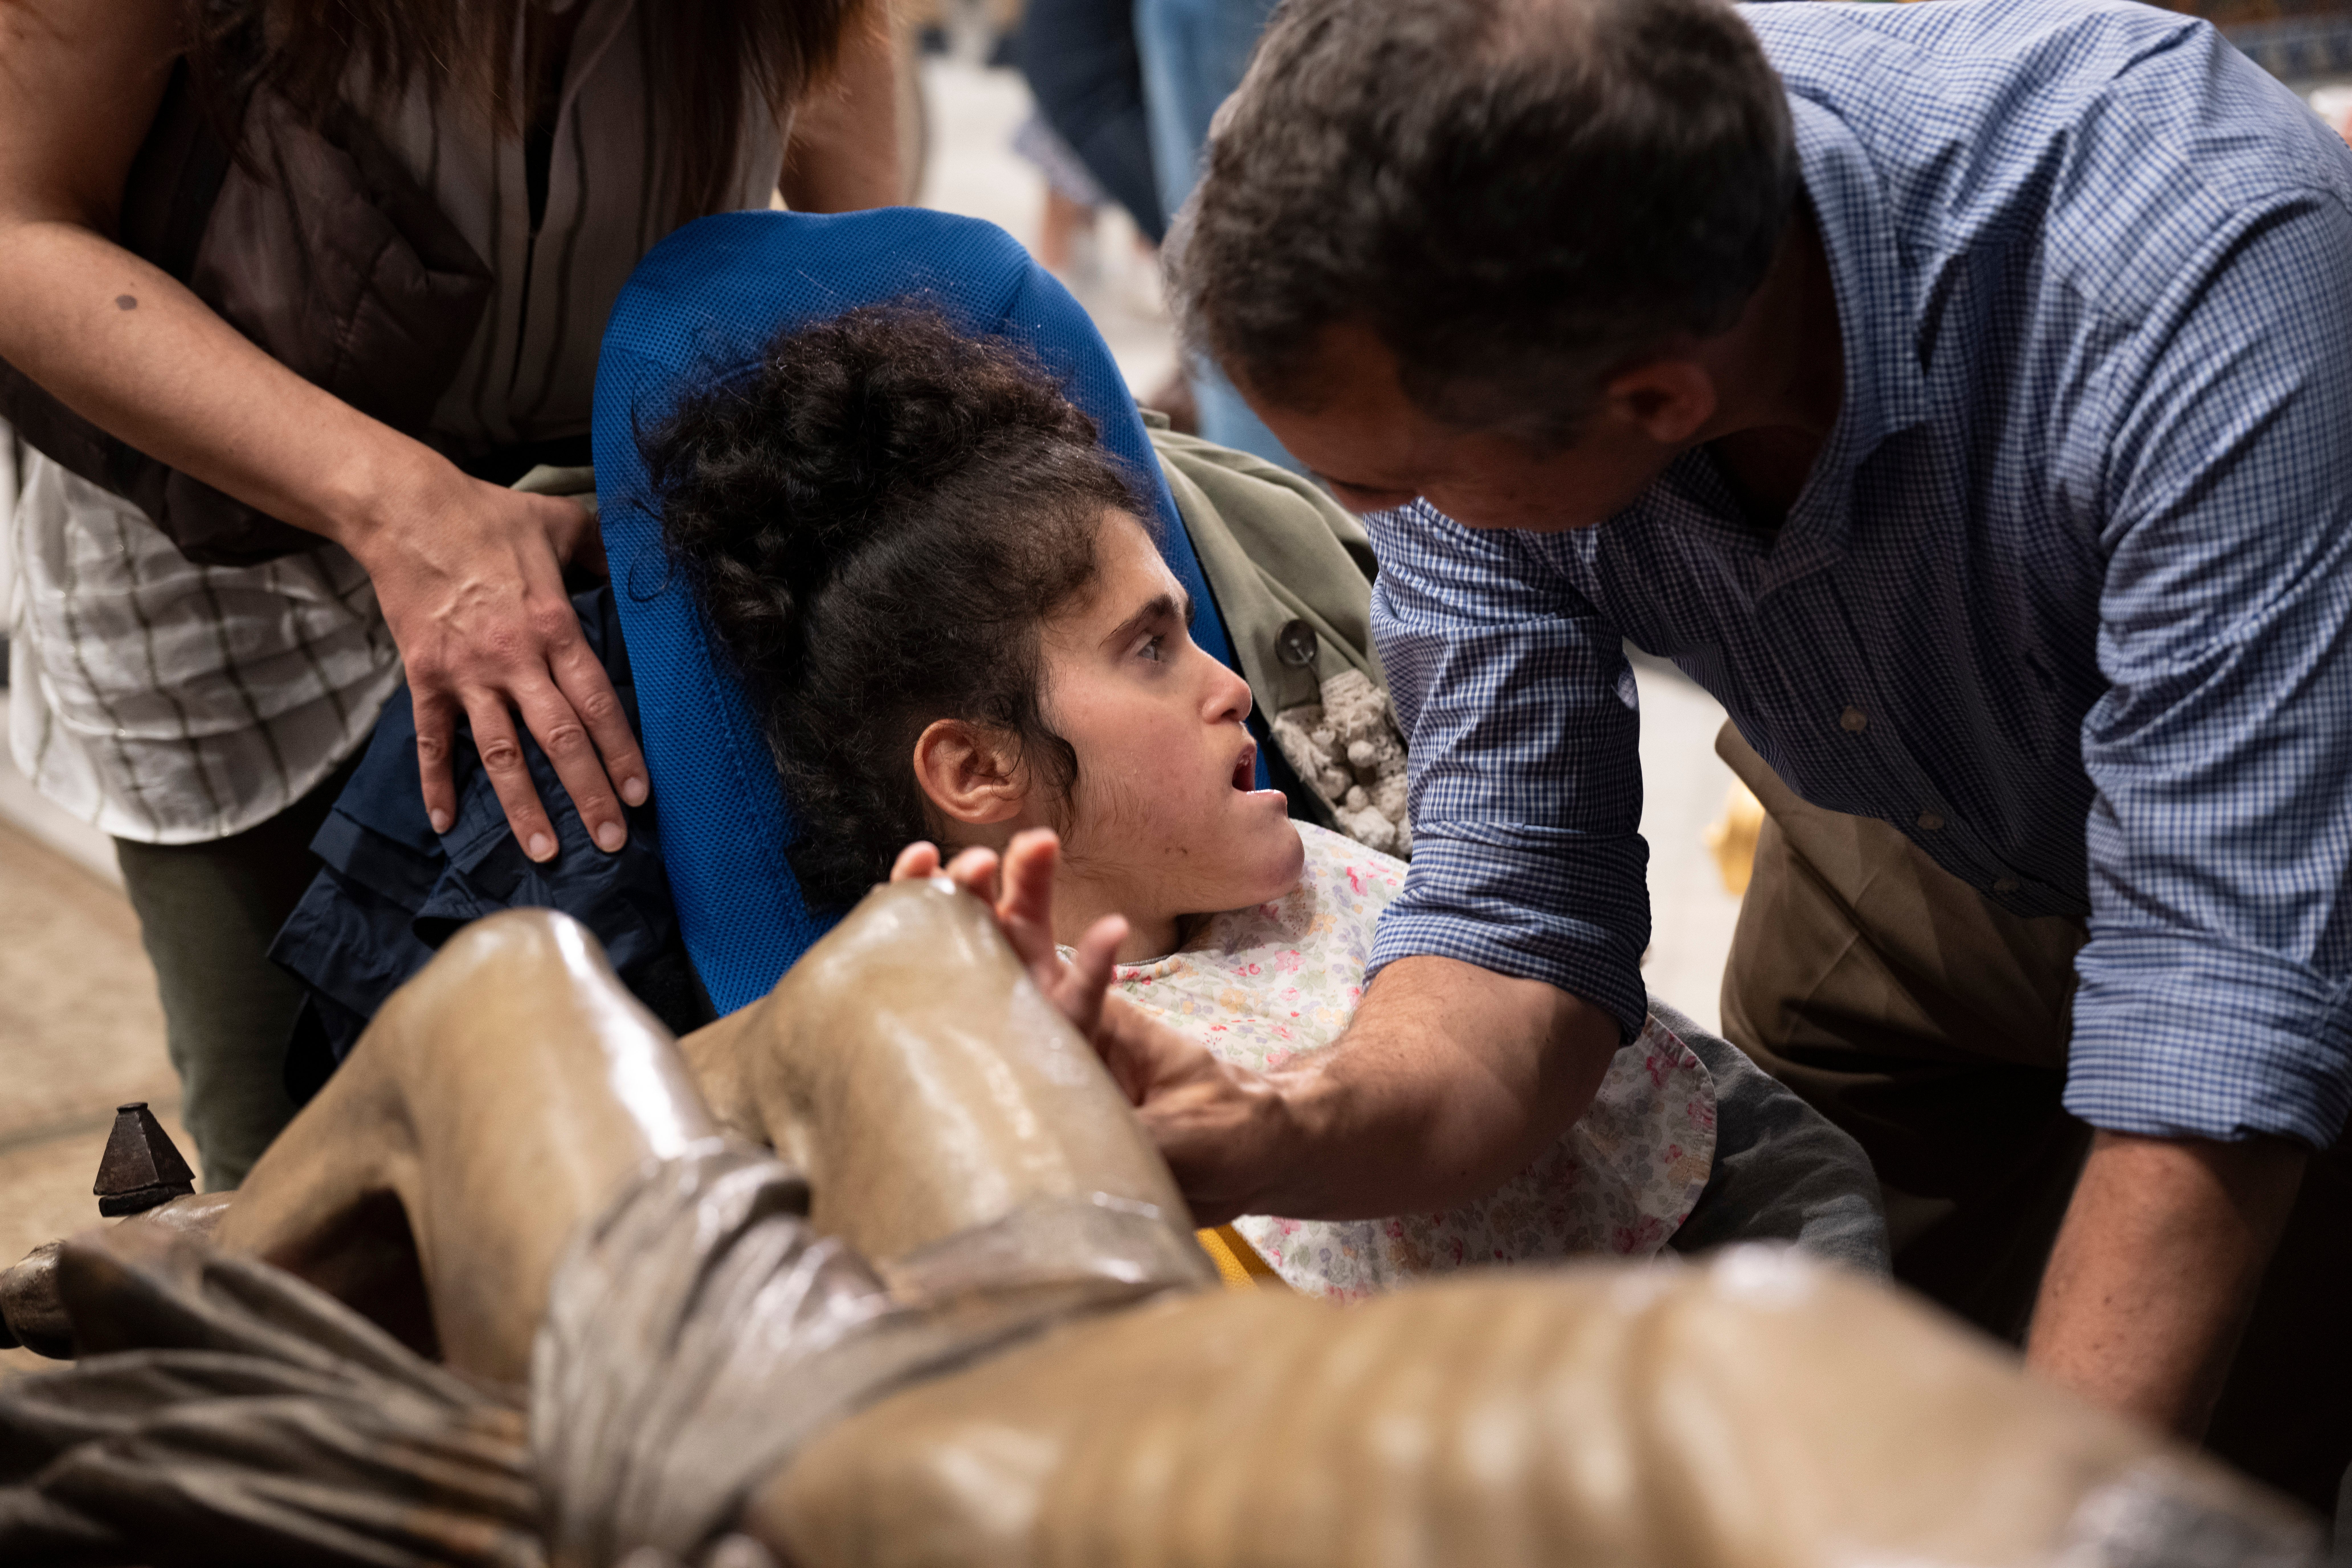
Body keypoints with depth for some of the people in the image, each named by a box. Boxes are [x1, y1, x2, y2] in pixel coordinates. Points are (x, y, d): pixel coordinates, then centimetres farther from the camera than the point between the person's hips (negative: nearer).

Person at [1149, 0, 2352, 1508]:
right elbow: (1520, 906, -23)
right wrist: (1287, 1129, -44)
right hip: (1906, 860, 4)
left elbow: (2229, 986, -41)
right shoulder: (1463, 342, -27)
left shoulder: (2203, 268, -42)